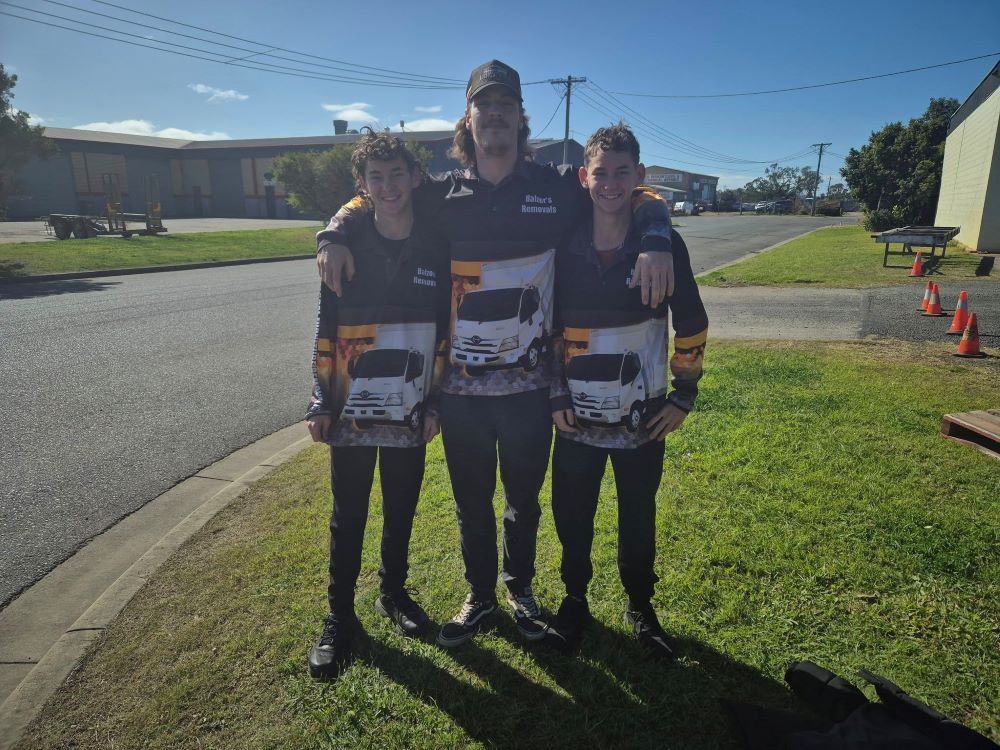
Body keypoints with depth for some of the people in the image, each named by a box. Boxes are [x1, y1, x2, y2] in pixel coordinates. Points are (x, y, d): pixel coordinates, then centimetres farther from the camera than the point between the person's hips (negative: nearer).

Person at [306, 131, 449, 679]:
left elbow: (443, 333, 4)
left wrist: (435, 403, 2)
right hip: (351, 412, -1)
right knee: (349, 518, 10)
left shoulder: (436, 252, 0)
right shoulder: (346, 248, -3)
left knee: (401, 512, 15)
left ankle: (394, 593, 38)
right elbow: (326, 332, 0)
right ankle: (340, 616, 27)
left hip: (409, 415, 1)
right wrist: (320, 403, -3)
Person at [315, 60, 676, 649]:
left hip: (530, 386, 0)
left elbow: (641, 199, 3)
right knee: (472, 504, 16)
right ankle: (480, 598, 40)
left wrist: (656, 244, -19)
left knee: (523, 501, 18)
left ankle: (521, 589, 44)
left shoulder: (556, 187, -2)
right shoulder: (442, 195, 2)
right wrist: (335, 235, -7)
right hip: (460, 388, 1)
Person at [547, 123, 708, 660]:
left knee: (638, 517, 13)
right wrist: (555, 395, 1)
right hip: (576, 414, 1)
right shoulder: (563, 248, -6)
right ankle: (575, 600, 36)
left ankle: (640, 605, 37)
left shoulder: (664, 244, -8)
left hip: (643, 415, 0)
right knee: (571, 515, 11)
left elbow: (691, 324, 1)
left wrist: (685, 395, 0)